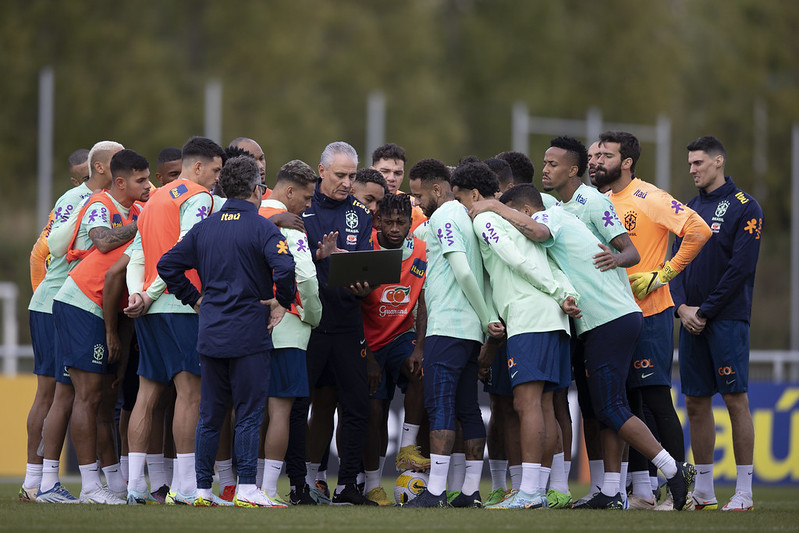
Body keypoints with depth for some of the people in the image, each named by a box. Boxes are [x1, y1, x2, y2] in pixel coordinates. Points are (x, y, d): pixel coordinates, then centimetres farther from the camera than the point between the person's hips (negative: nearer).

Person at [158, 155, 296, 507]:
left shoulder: (204, 228, 10)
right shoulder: (261, 228, -8)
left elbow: (167, 265, 11)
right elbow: (285, 266, -23)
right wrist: (281, 302, -8)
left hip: (210, 333, 5)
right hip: (249, 333, -5)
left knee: (210, 415, 11)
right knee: (249, 413, -1)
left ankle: (202, 489, 12)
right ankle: (246, 489, -5)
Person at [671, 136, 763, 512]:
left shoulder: (743, 207, -4)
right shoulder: (690, 209, 17)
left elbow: (741, 266, -11)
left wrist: (705, 311, -12)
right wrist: (682, 307, -3)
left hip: (727, 319, -7)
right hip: (691, 321, 7)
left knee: (735, 399, -7)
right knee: (696, 402, 6)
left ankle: (744, 492, -5)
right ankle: (703, 491, 12)